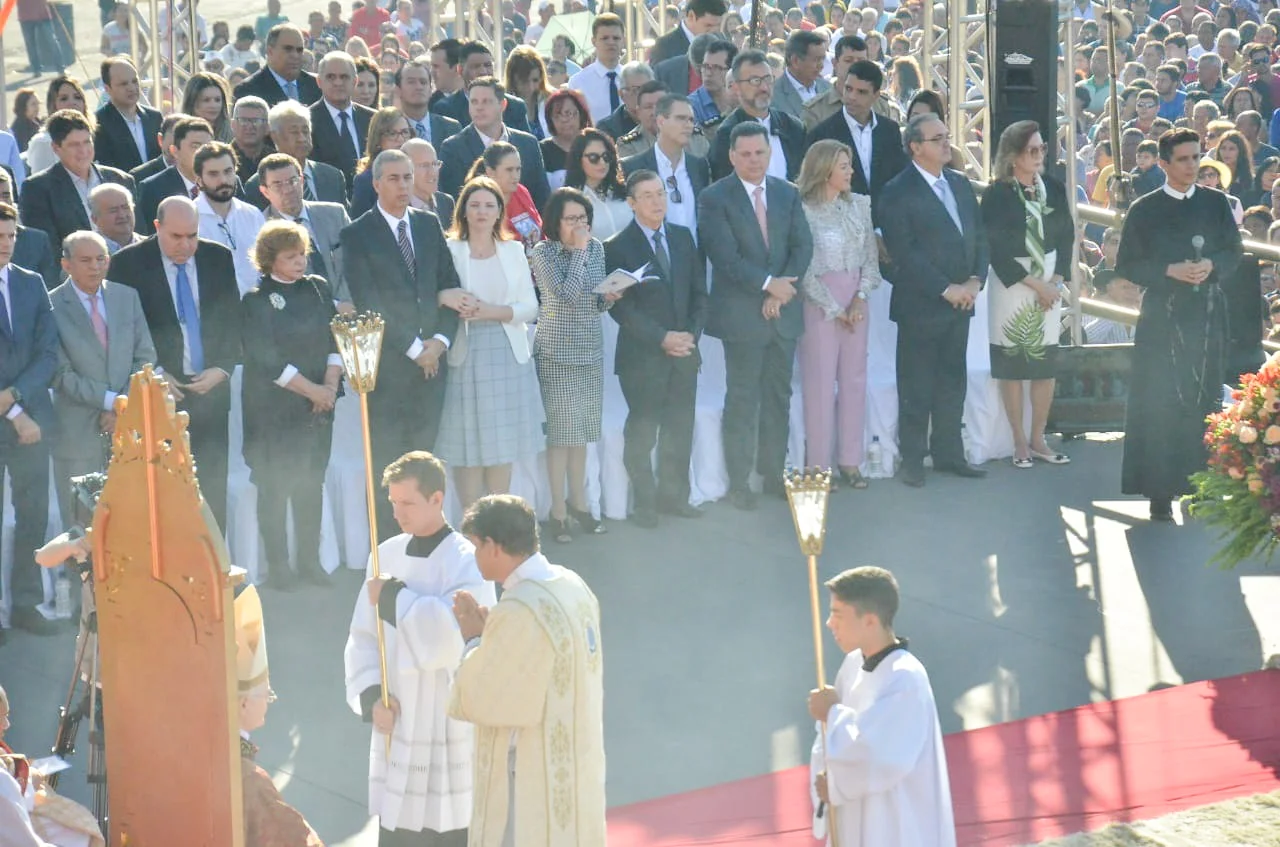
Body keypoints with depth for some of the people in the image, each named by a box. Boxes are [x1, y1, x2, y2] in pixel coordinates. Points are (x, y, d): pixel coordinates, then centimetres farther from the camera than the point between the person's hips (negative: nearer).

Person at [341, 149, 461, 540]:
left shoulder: (430, 225, 12)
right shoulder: (357, 235, -3)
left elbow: (450, 287, 11)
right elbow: (368, 304, -9)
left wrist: (440, 340, -4)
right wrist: (413, 349, -10)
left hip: (431, 359, 5)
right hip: (387, 365, -4)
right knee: (387, 465, -3)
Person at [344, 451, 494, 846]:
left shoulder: (468, 562, -12)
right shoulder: (387, 554, 5)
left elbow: (451, 634, -28)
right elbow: (363, 637, 8)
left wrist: (393, 598, -17)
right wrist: (372, 695, -7)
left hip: (452, 725, -5)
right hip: (398, 721, 6)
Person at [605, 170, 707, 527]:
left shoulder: (684, 237, 10)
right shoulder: (617, 248, -6)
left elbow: (698, 292, 12)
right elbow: (621, 307, -11)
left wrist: (692, 334, -3)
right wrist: (662, 338, -15)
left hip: (684, 351, 5)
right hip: (642, 355, -5)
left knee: (680, 429, 9)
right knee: (642, 431, 0)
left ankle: (673, 495, 21)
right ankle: (645, 502, 11)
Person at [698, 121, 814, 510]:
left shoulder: (787, 194, 10)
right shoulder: (715, 199, -6)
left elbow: (803, 246, 3)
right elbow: (725, 257, -14)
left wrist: (782, 289, -11)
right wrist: (768, 284, -18)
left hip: (783, 311, 5)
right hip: (742, 314, -5)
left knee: (779, 397, 11)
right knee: (742, 401, -1)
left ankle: (774, 475, 20)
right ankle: (739, 483, 6)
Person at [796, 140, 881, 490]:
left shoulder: (859, 204, 6)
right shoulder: (804, 211, -10)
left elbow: (871, 257, 6)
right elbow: (804, 269, -10)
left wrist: (860, 299, -7)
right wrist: (835, 309, -9)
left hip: (856, 300, 5)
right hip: (819, 302, -5)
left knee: (855, 379, 7)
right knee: (820, 381, -1)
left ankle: (850, 461, 15)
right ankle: (818, 465, 6)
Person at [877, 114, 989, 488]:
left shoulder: (960, 184, 12)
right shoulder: (898, 192, -10)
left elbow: (979, 236, 12)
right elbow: (904, 252, -16)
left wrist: (975, 280, -4)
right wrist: (945, 289, -17)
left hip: (960, 300, 6)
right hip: (921, 304, -6)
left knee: (952, 381, 12)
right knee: (917, 387, 2)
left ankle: (948, 453, 21)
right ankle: (913, 460, 10)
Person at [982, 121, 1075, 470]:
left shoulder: (1053, 188, 3)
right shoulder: (997, 194, -9)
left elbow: (1066, 236, 8)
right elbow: (996, 250, -10)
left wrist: (1056, 281, -4)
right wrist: (1034, 284, -11)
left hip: (1049, 283, 4)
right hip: (1010, 281, -4)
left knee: (1046, 362, 5)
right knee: (1012, 363, 0)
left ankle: (1038, 439, 14)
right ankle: (1020, 442, 8)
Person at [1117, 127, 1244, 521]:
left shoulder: (1216, 203, 6)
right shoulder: (1144, 210, 0)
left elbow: (1234, 253, 9)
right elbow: (1126, 264, 0)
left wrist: (1211, 266, -12)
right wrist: (1170, 271, -14)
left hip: (1208, 315, 2)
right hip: (1162, 316, -2)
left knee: (1204, 400, 3)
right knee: (1160, 403, -5)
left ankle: (1199, 483, 11)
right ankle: (1160, 491, -2)